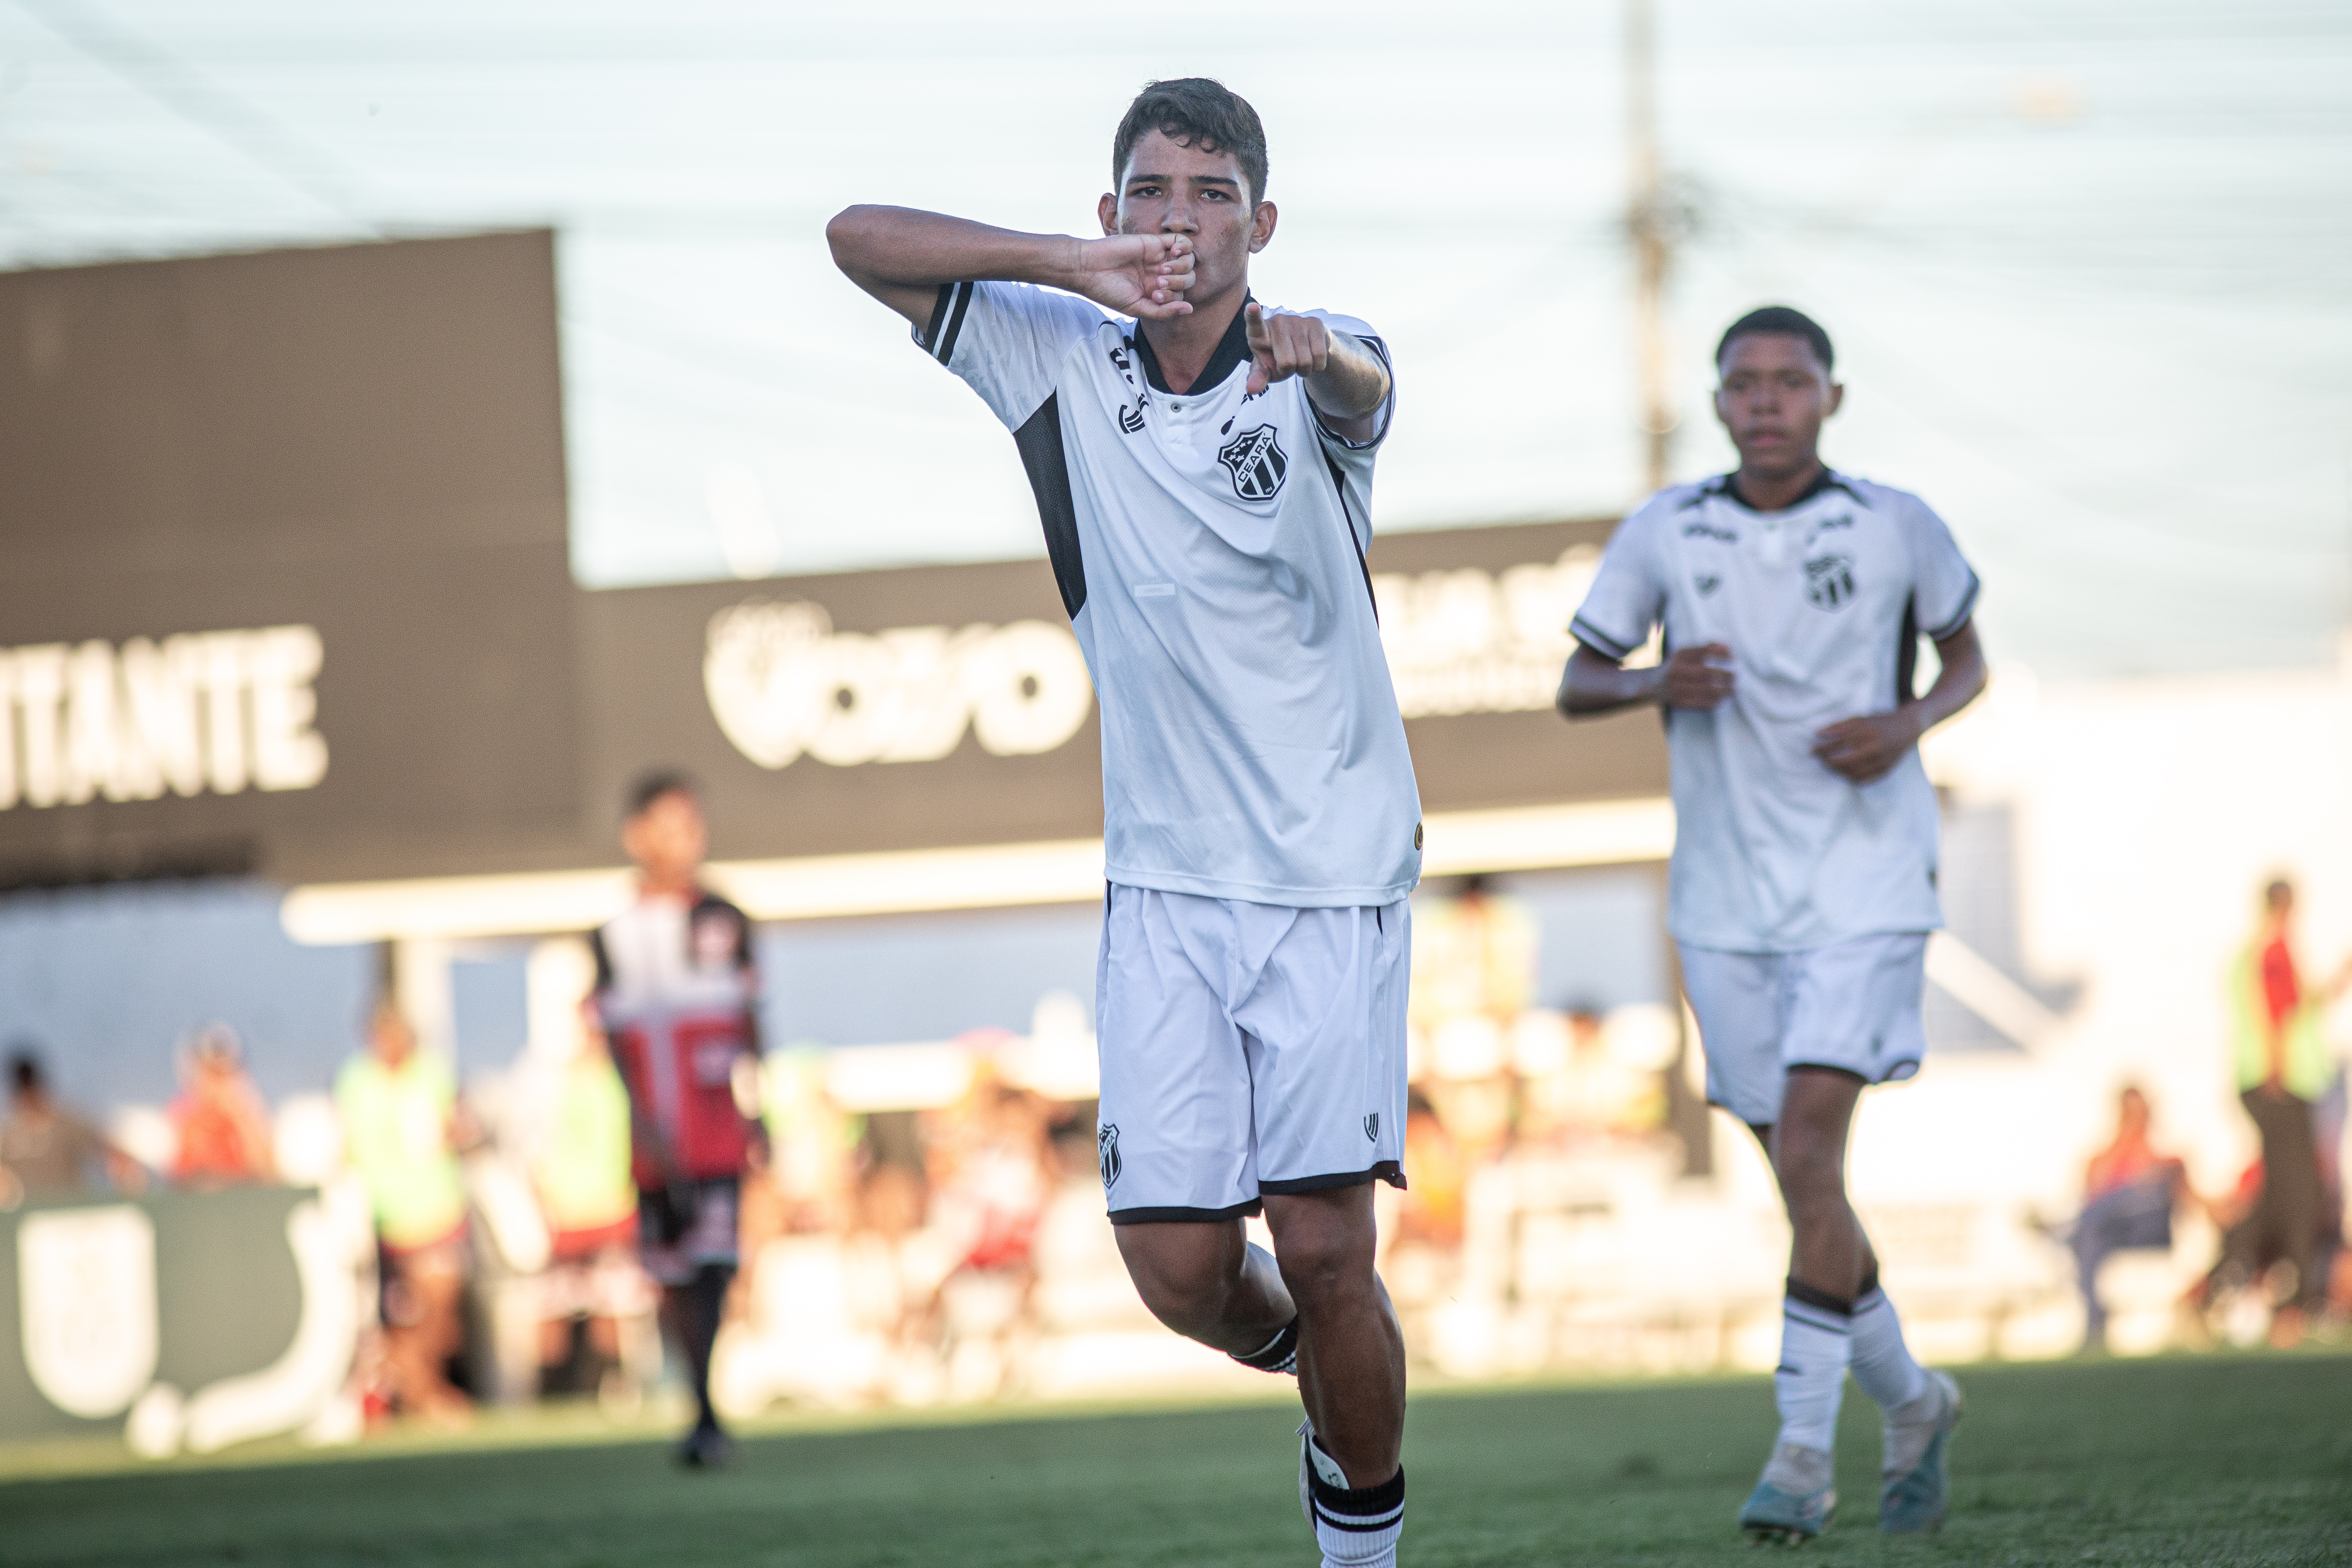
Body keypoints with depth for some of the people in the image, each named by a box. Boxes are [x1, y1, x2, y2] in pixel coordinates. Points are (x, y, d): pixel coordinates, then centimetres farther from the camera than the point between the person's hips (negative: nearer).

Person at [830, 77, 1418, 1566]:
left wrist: (1312, 357, -58)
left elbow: (1356, 390, -31)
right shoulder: (1058, 355, 4)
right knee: (1178, 1266, -5)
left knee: (1325, 1251, -11)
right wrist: (1073, 266, -16)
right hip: (1166, 878, 3)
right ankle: (1307, 1359, 28)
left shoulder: (1316, 360, -7)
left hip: (1336, 873, -3)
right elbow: (860, 237, -2)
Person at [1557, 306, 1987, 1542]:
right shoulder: (1665, 533, 1)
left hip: (1863, 891, -3)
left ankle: (1803, 1456, -12)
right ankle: (1911, 1406, 31)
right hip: (1727, 897, 3)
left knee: (1807, 1154, -17)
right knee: (1802, 1183, 9)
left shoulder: (1896, 528, -2)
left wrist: (1909, 723, -8)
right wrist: (1656, 686, -14)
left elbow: (1966, 658, 13)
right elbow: (1575, 684, 8)